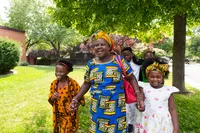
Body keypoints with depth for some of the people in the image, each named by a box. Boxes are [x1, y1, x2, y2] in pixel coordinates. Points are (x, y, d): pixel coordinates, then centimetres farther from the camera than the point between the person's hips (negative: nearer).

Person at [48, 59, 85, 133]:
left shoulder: (73, 83, -16)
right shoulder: (53, 84, -3)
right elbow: (50, 100, 5)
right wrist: (53, 98, -17)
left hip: (70, 116, -4)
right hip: (58, 115, 4)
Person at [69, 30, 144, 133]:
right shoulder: (91, 64, 3)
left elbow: (131, 78, 1)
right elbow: (87, 83, 12)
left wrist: (138, 96, -10)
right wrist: (76, 98, 2)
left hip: (116, 108, -2)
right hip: (97, 108, 2)